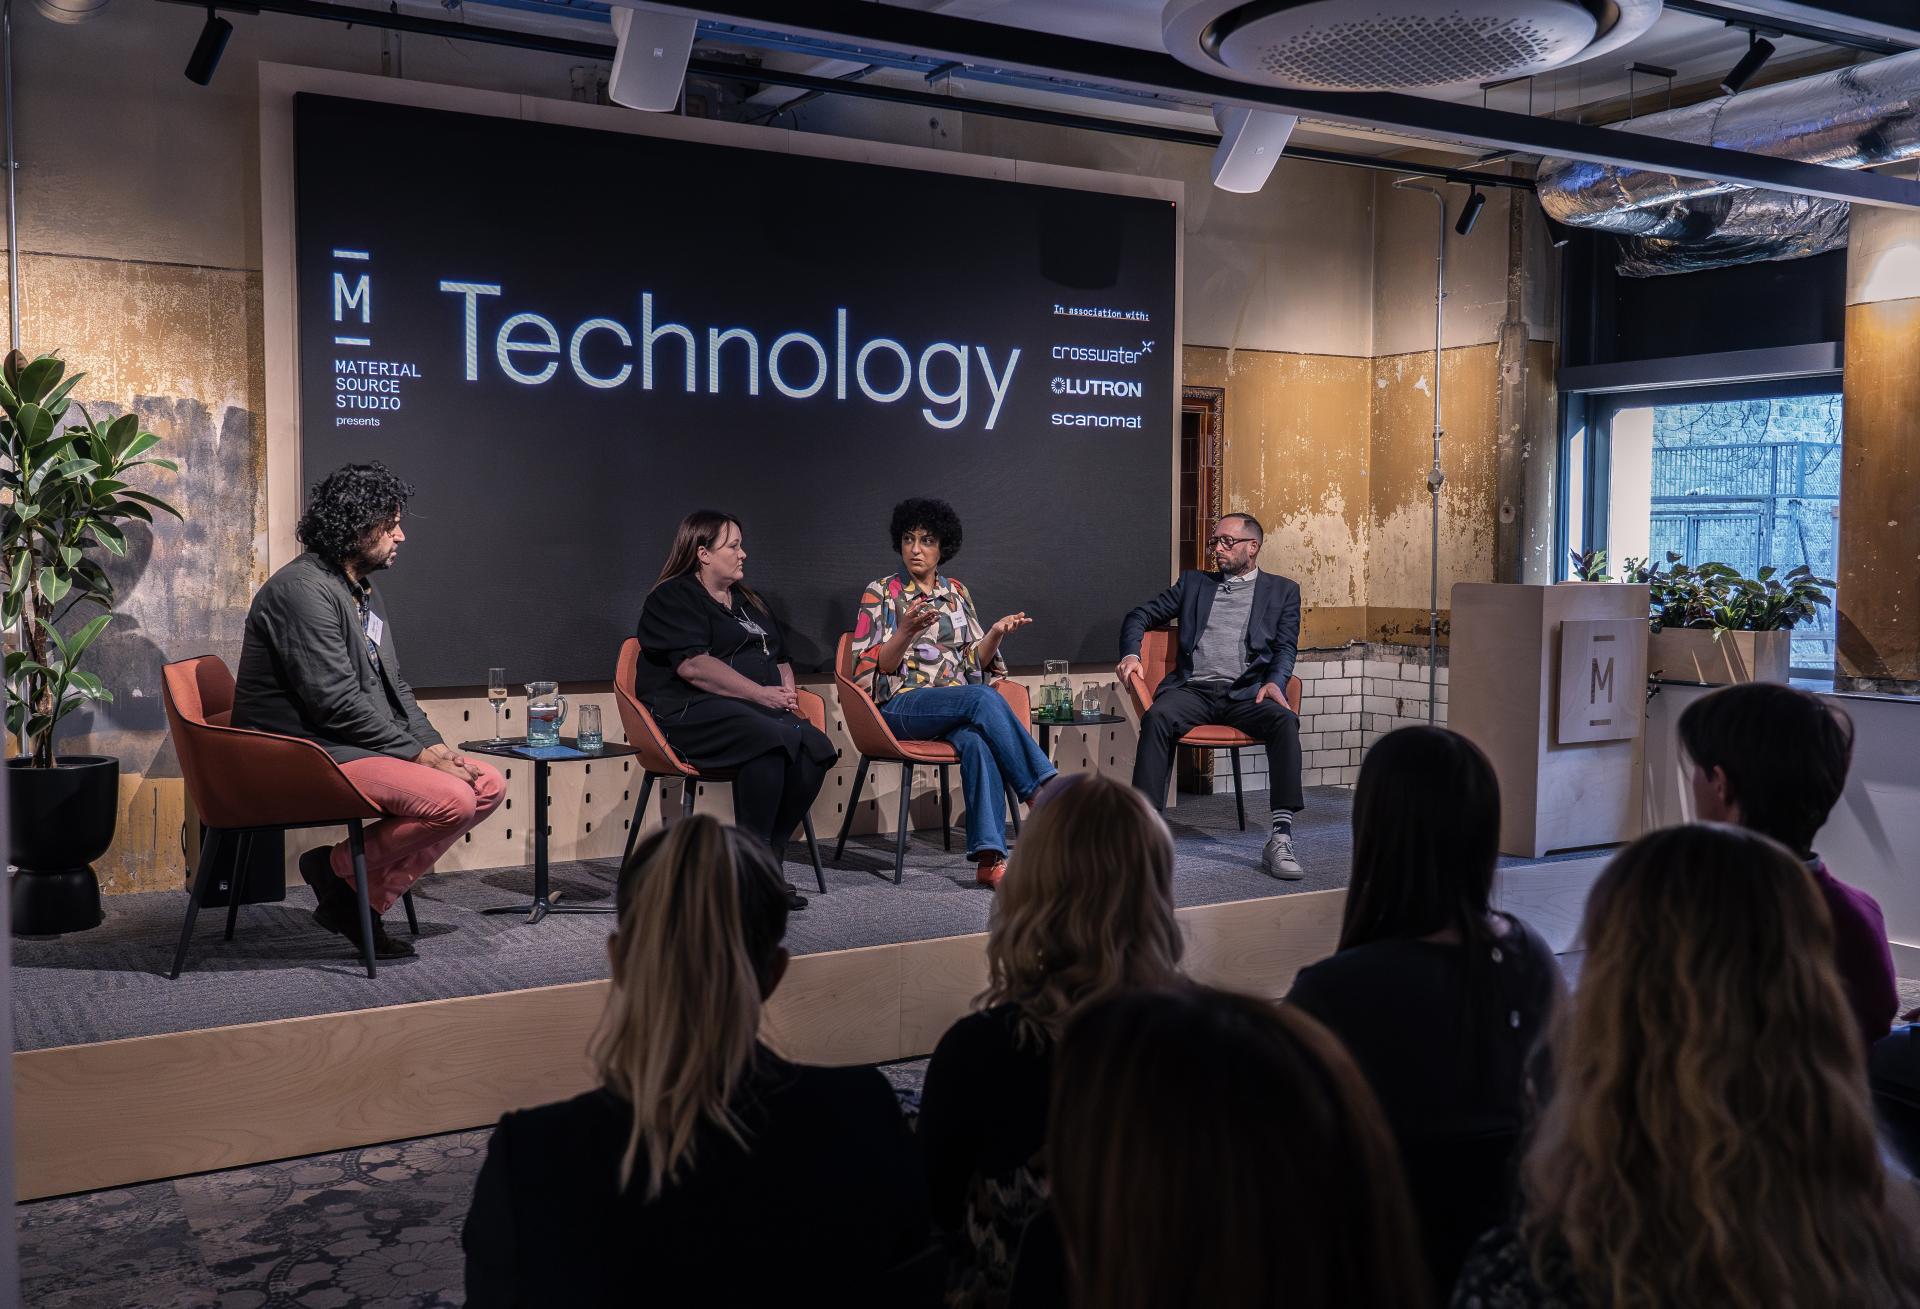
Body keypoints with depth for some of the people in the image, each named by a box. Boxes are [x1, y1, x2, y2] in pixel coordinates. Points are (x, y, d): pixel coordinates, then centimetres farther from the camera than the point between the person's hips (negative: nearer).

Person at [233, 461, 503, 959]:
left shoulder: (366, 592, 16)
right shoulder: (304, 588, -15)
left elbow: (394, 686, 18)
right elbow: (336, 701, -21)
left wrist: (434, 745, 2)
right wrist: (416, 752, -16)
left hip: (360, 745, 10)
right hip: (309, 756, -10)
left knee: (489, 786, 0)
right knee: (453, 801, -26)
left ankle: (366, 896, -1)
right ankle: (340, 871, -5)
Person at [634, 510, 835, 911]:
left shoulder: (749, 602, 27)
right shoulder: (673, 599, 1)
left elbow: (781, 658, 30)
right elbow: (693, 666, -13)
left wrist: (786, 690, 6)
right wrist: (761, 693, -15)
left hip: (757, 708, 7)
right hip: (692, 713, -7)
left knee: (815, 747, -24)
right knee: (770, 739, -36)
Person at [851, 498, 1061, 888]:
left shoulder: (956, 592, 17)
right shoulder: (880, 593, 4)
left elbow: (975, 661, 15)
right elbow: (871, 668, -5)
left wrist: (996, 633, -5)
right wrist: (906, 632, -22)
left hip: (957, 707, 3)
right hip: (901, 708, -3)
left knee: (976, 738, -34)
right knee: (983, 698, -33)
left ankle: (990, 857, -44)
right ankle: (1044, 791, -30)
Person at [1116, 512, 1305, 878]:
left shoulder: (1282, 590, 19)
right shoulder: (1194, 583, 24)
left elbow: (1286, 647, 8)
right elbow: (1140, 616, 22)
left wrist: (1275, 682, -13)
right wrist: (1131, 654, 1)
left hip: (1245, 693, -1)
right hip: (1194, 689, 1)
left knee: (1285, 720, -32)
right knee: (1158, 716, -32)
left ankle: (1280, 836, -35)